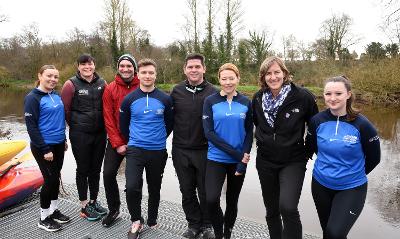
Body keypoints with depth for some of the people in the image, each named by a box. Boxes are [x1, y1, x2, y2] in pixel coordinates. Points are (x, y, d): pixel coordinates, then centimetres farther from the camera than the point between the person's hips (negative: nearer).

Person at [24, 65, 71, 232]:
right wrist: (45, 149, -17)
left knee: (55, 177, 14)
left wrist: (64, 139, 15)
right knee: (50, 179, -1)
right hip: (43, 147, -6)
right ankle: (44, 218, 18)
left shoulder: (57, 95, 7)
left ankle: (54, 210, 31)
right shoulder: (33, 98, -13)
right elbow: (31, 126, -15)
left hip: (58, 145, 6)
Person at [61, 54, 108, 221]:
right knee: (83, 169, 7)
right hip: (80, 135, -4)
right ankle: (84, 206, 23)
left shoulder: (101, 83, 4)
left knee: (96, 168, 14)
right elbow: (65, 110, -3)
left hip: (100, 133, 4)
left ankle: (94, 201, 31)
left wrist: (102, 125, 8)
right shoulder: (71, 84, -7)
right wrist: (76, 126, 4)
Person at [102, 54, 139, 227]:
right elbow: (108, 119, -4)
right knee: (108, 174, 2)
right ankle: (113, 209, 25)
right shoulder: (110, 89, -1)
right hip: (116, 141, 2)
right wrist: (117, 144, -8)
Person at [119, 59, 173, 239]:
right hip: (135, 150, 0)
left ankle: (152, 222, 36)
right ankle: (136, 221, 12)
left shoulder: (165, 99, -3)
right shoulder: (129, 99, -2)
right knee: (132, 187, -15)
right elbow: (123, 124, 10)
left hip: (158, 151, 1)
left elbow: (170, 123, 10)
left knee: (154, 189, 13)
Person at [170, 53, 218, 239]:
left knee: (205, 191, 11)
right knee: (187, 191, 15)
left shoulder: (213, 92, -5)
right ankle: (193, 224, 34)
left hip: (204, 150, -2)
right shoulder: (177, 91, 1)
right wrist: (175, 140, 6)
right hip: (181, 150, 2)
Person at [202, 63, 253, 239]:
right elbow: (208, 132, -11)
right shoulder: (210, 101, -4)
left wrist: (243, 162, -8)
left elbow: (249, 133, 2)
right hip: (216, 159, -2)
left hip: (238, 161, 2)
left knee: (232, 201, 13)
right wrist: (235, 153, -16)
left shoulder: (246, 103, 1)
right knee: (211, 199, -14)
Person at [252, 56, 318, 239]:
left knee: (287, 207, -22)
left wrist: (308, 149, 1)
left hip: (293, 162, -4)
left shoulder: (302, 96, -13)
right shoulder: (258, 98, -1)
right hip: (265, 162, 4)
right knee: (271, 210, 15)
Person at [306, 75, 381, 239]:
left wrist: (355, 174, 7)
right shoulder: (317, 121, -9)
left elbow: (374, 158, -3)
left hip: (351, 188, -3)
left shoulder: (361, 124, -16)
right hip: (320, 184, 3)